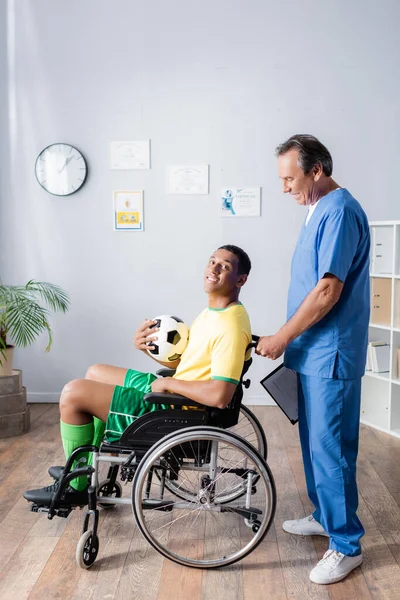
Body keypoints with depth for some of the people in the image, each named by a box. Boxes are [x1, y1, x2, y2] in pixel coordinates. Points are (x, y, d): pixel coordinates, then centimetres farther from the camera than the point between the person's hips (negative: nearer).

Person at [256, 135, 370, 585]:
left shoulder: (340, 211, -17)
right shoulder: (319, 210, 13)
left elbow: (328, 291, -22)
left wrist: (282, 338, -14)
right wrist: (291, 340, 17)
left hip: (331, 354, -10)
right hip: (312, 351, 10)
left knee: (331, 445, -2)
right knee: (314, 439, 19)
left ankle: (346, 544, 12)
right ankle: (325, 516, 36)